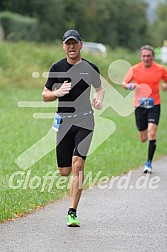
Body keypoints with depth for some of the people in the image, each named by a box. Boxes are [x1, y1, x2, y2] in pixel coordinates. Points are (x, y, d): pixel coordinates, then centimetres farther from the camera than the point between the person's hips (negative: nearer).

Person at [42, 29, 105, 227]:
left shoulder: (90, 68, 4)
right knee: (64, 171, 3)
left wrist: (99, 99, -2)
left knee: (77, 164, -17)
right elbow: (45, 95, 10)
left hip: (84, 121, -2)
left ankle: (72, 213, -13)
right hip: (63, 120, 2)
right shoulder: (57, 68, 5)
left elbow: (100, 88, 21)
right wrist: (58, 93, -11)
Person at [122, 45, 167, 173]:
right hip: (140, 105, 1)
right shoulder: (134, 69, -2)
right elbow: (124, 83, 5)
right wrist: (130, 86, -17)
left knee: (152, 133, -17)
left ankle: (149, 163, -8)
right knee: (143, 138, 7)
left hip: (154, 105, -1)